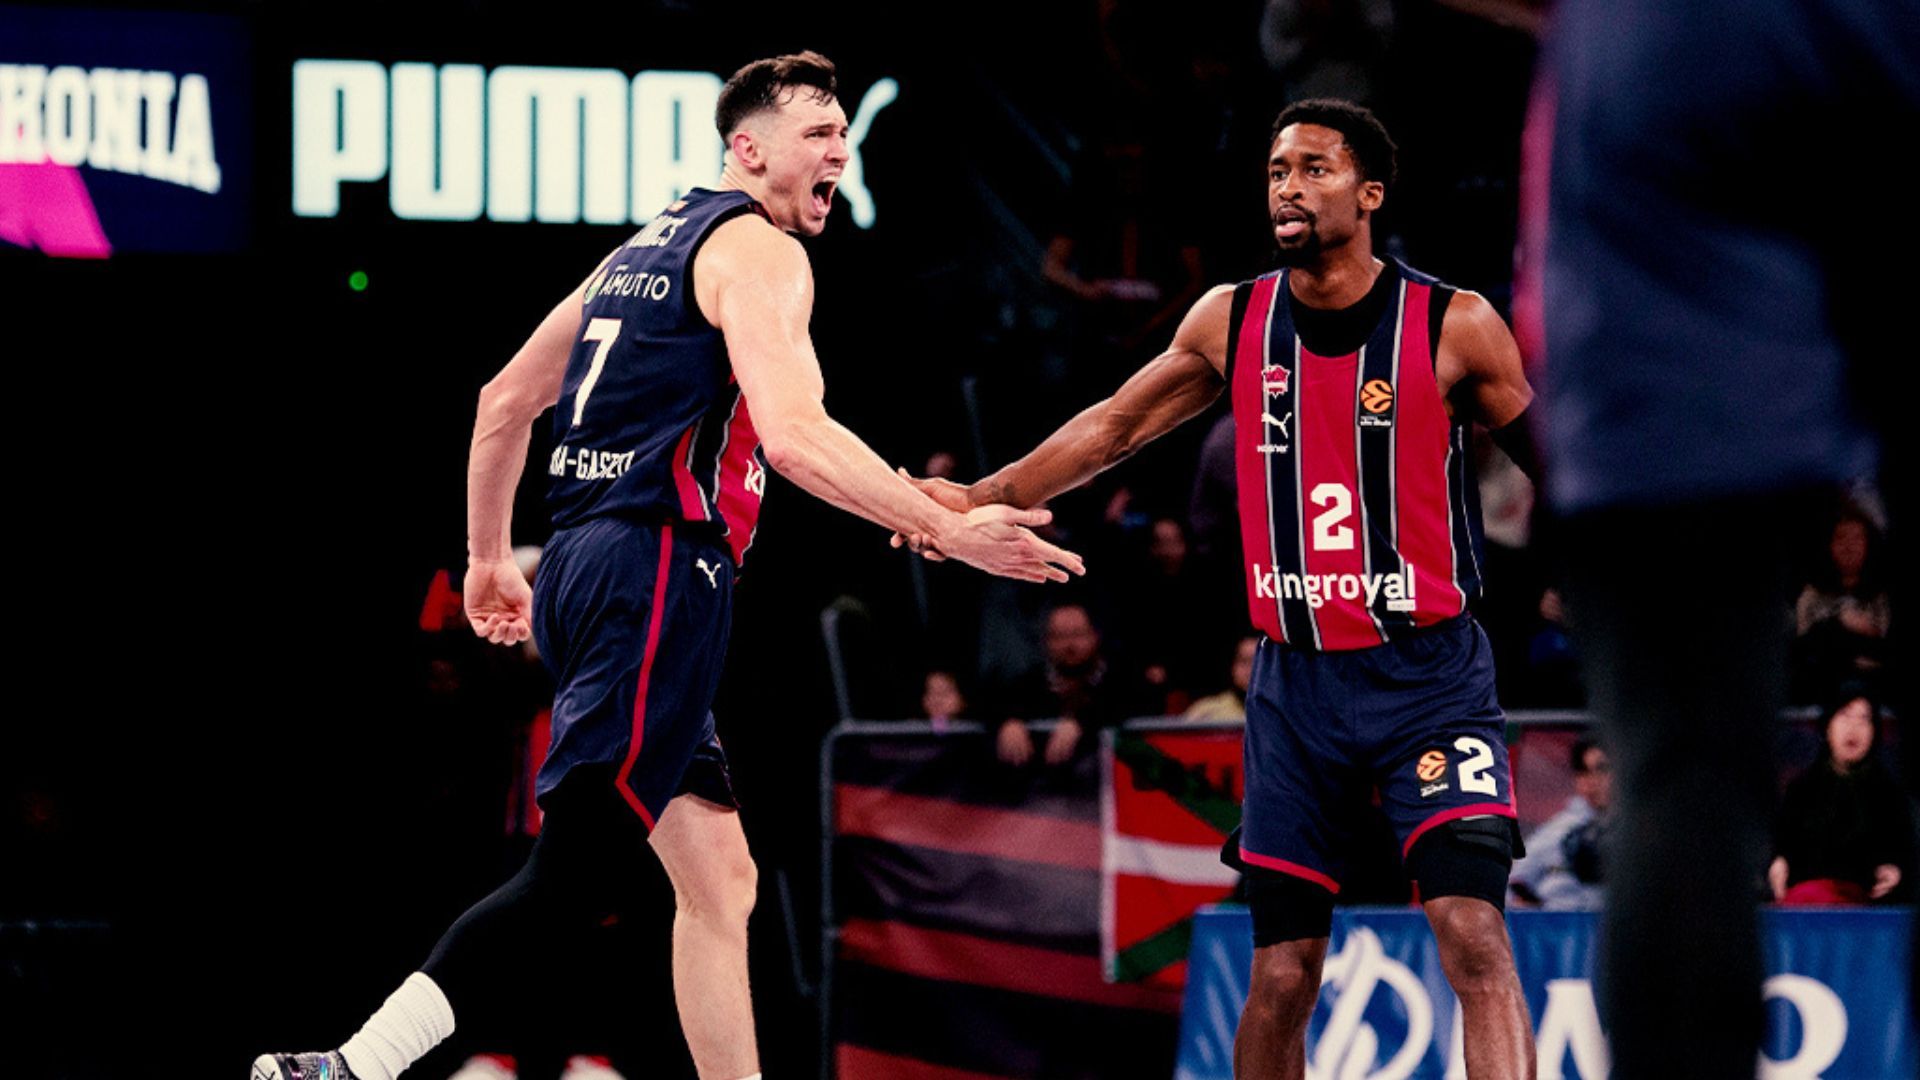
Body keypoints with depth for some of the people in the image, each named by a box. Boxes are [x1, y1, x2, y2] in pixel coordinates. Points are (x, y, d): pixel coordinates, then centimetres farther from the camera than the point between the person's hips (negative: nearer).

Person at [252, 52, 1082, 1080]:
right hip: (655, 572, -10)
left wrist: (488, 560, 34)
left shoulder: (649, 247, 23)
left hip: (586, 568, 10)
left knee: (719, 878, 10)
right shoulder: (756, 251, -5)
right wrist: (953, 531, -16)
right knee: (568, 881, -14)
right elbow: (795, 436, -19)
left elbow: (504, 400, 26)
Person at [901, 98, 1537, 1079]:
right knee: (1281, 973, 5)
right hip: (1297, 681, 4)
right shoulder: (1232, 322, 4)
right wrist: (983, 499, 11)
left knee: (1471, 934, -20)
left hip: (1429, 676, -4)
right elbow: (1117, 424, 16)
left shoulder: (1454, 327, -7)